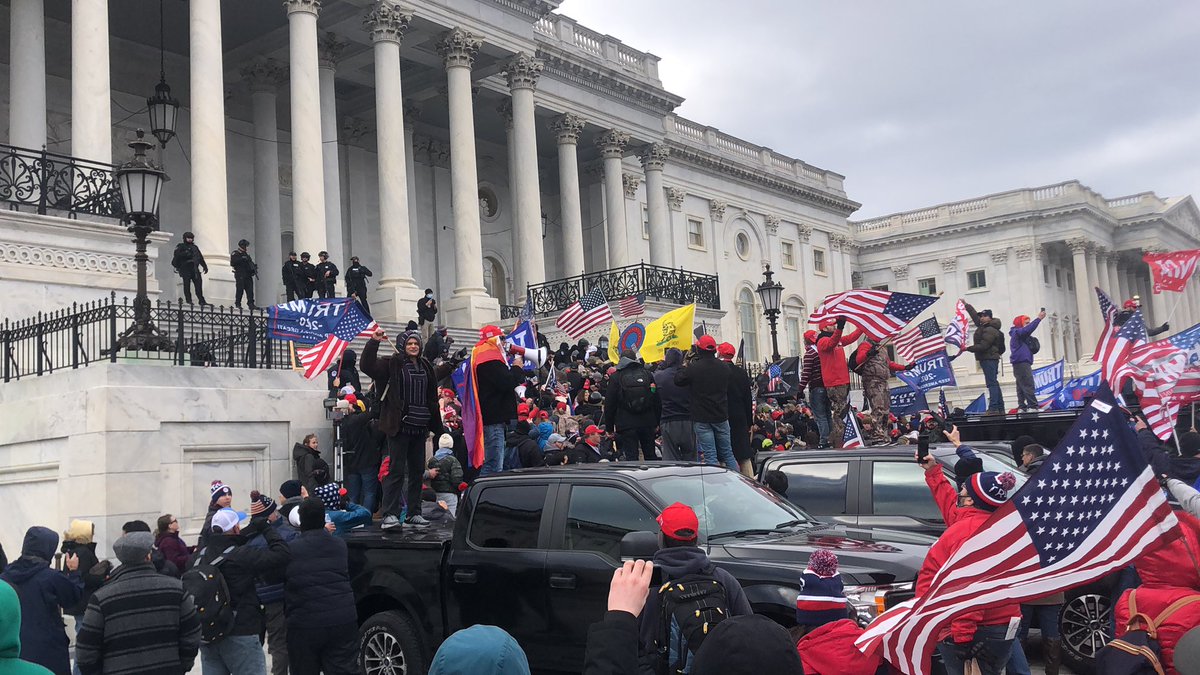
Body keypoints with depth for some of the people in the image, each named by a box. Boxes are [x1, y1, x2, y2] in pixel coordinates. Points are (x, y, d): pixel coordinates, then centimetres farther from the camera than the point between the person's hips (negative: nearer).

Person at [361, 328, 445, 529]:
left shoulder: (425, 367, 13)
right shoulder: (393, 364, -2)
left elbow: (432, 398, 19)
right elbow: (368, 366, -15)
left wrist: (434, 425, 17)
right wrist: (373, 342, -25)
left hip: (419, 428, 6)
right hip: (399, 426, -6)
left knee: (417, 470, 10)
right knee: (396, 470, -7)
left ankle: (414, 513, 18)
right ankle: (390, 514, -5)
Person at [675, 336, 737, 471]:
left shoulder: (693, 368, -14)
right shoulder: (724, 368, 3)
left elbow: (678, 380, 0)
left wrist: (685, 365, 12)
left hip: (702, 419, -4)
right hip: (721, 417, 4)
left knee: (710, 455, -3)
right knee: (727, 454, 13)